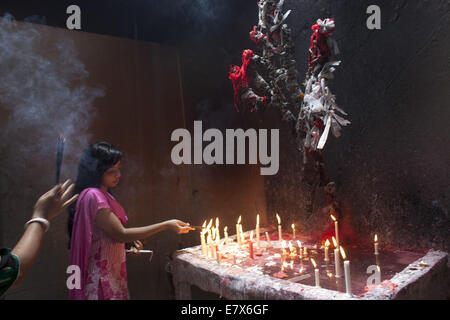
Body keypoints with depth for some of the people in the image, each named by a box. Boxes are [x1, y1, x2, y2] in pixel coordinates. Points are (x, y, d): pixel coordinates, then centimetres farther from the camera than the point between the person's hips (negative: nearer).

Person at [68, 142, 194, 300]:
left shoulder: (104, 195, 11)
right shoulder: (93, 196, -19)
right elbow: (120, 234, -22)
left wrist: (131, 239, 2)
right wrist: (166, 225, -21)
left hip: (112, 272, 9)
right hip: (101, 275, -9)